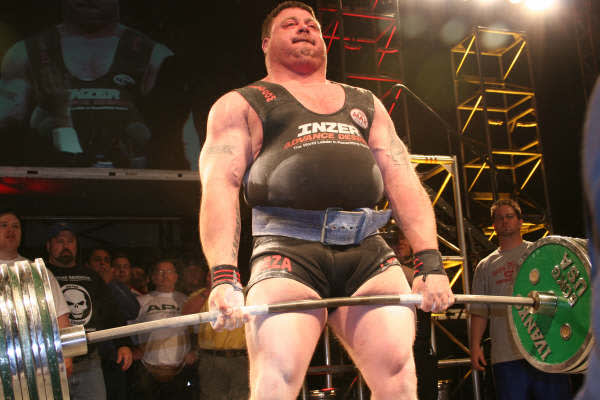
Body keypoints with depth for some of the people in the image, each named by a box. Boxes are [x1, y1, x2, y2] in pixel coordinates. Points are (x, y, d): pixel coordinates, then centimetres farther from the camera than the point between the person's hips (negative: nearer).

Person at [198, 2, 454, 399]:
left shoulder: (366, 104, 28)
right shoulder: (241, 105, 16)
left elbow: (403, 181, 17)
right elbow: (220, 186, 0)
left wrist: (430, 262, 2)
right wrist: (224, 277, -16)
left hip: (368, 251, 4)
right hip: (290, 248, -3)